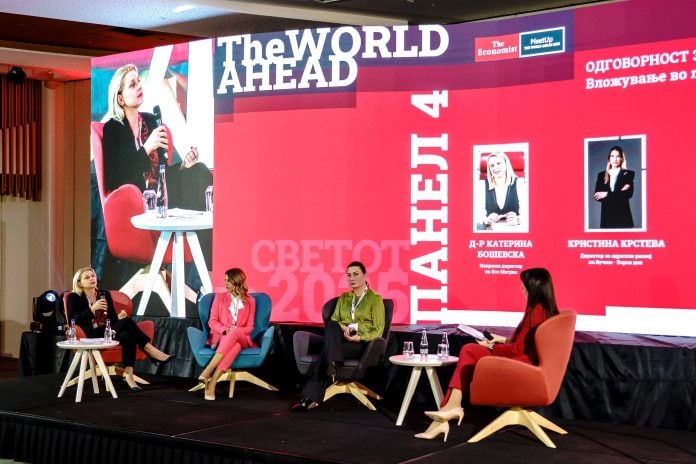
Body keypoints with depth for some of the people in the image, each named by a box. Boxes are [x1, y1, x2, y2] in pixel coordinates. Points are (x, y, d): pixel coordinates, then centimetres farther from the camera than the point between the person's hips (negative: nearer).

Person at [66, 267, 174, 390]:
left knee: (127, 336, -33)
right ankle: (152, 351, -26)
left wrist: (119, 317, -10)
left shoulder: (105, 294, 16)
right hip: (92, 337, -5)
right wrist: (92, 308, -20)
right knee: (127, 321, -29)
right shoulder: (74, 297, 3)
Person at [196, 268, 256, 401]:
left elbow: (249, 327, 7)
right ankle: (211, 384, -52)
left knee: (235, 333, -41)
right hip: (220, 337, 0)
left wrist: (234, 331, -15)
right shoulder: (219, 297, 14)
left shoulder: (250, 301, 12)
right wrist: (226, 330, -16)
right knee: (235, 346, -40)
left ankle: (207, 372, -50)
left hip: (241, 339, 0)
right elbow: (212, 321, 5)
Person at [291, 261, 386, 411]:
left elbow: (378, 329, -3)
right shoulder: (343, 297, 21)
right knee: (331, 325, -34)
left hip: (362, 343, -4)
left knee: (327, 351, -33)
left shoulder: (375, 298, 5)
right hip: (341, 339, 4)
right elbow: (333, 320, 11)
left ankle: (312, 397, -38)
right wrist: (343, 328, -13)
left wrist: (360, 337, -21)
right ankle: (332, 365, -47)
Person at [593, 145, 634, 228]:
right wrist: (620, 193, -8)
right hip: (606, 216, 2)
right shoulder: (601, 175, 12)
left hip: (623, 216, -2)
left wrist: (607, 194, -9)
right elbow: (597, 196, 2)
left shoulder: (628, 174, 5)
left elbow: (628, 194, -7)